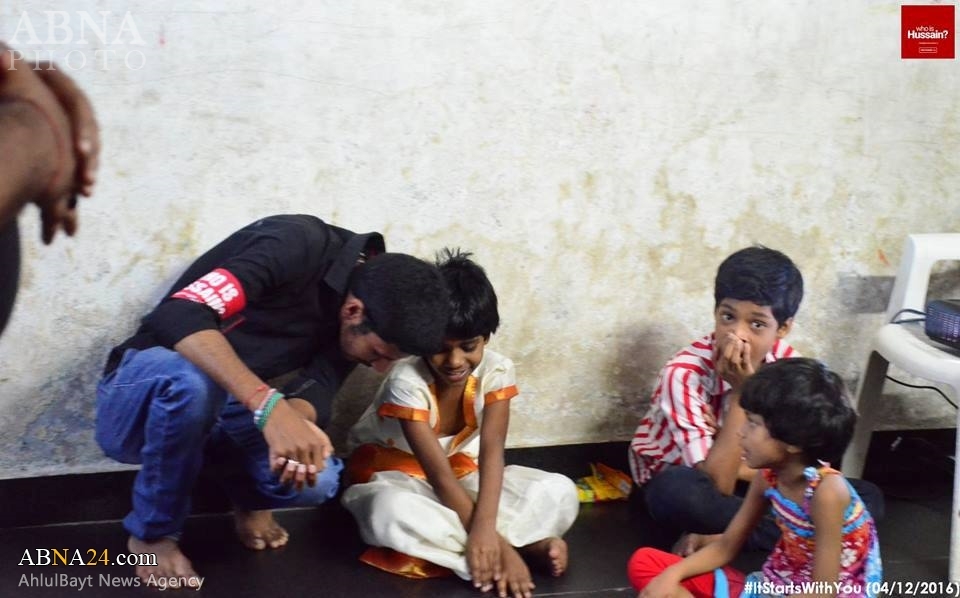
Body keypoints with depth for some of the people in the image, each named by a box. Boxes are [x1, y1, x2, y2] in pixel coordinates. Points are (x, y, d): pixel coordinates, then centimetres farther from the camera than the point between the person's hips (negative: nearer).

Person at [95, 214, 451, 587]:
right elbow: (178, 316, -37)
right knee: (190, 378, -40)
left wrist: (297, 420, -38)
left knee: (316, 478, -22)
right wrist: (272, 407, -48)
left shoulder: (372, 306, -5)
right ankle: (153, 533, -11)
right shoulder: (297, 246, -26)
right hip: (141, 394, -5)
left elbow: (320, 383, -13)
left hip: (223, 406, 5)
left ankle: (250, 498, 15)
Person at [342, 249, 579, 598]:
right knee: (390, 511, -43)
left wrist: (485, 526, -45)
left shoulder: (497, 371, -17)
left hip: (462, 473, 4)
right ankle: (529, 546, -37)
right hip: (396, 474, -4)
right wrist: (493, 541, -39)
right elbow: (438, 473, -32)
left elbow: (492, 451, -28)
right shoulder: (407, 381, -28)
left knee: (560, 493, -18)